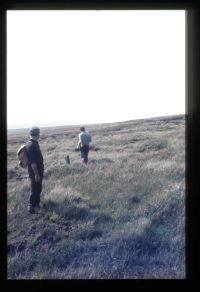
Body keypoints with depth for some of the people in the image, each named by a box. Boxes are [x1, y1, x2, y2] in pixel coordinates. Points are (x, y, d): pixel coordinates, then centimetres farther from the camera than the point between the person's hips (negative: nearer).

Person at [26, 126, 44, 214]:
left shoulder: (29, 143, 7)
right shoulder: (32, 146, -26)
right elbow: (33, 162, -26)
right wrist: (36, 174, -22)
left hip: (38, 171, 10)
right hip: (35, 172, -10)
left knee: (38, 189, 20)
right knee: (35, 190, 1)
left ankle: (37, 203, 32)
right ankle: (31, 206, 11)